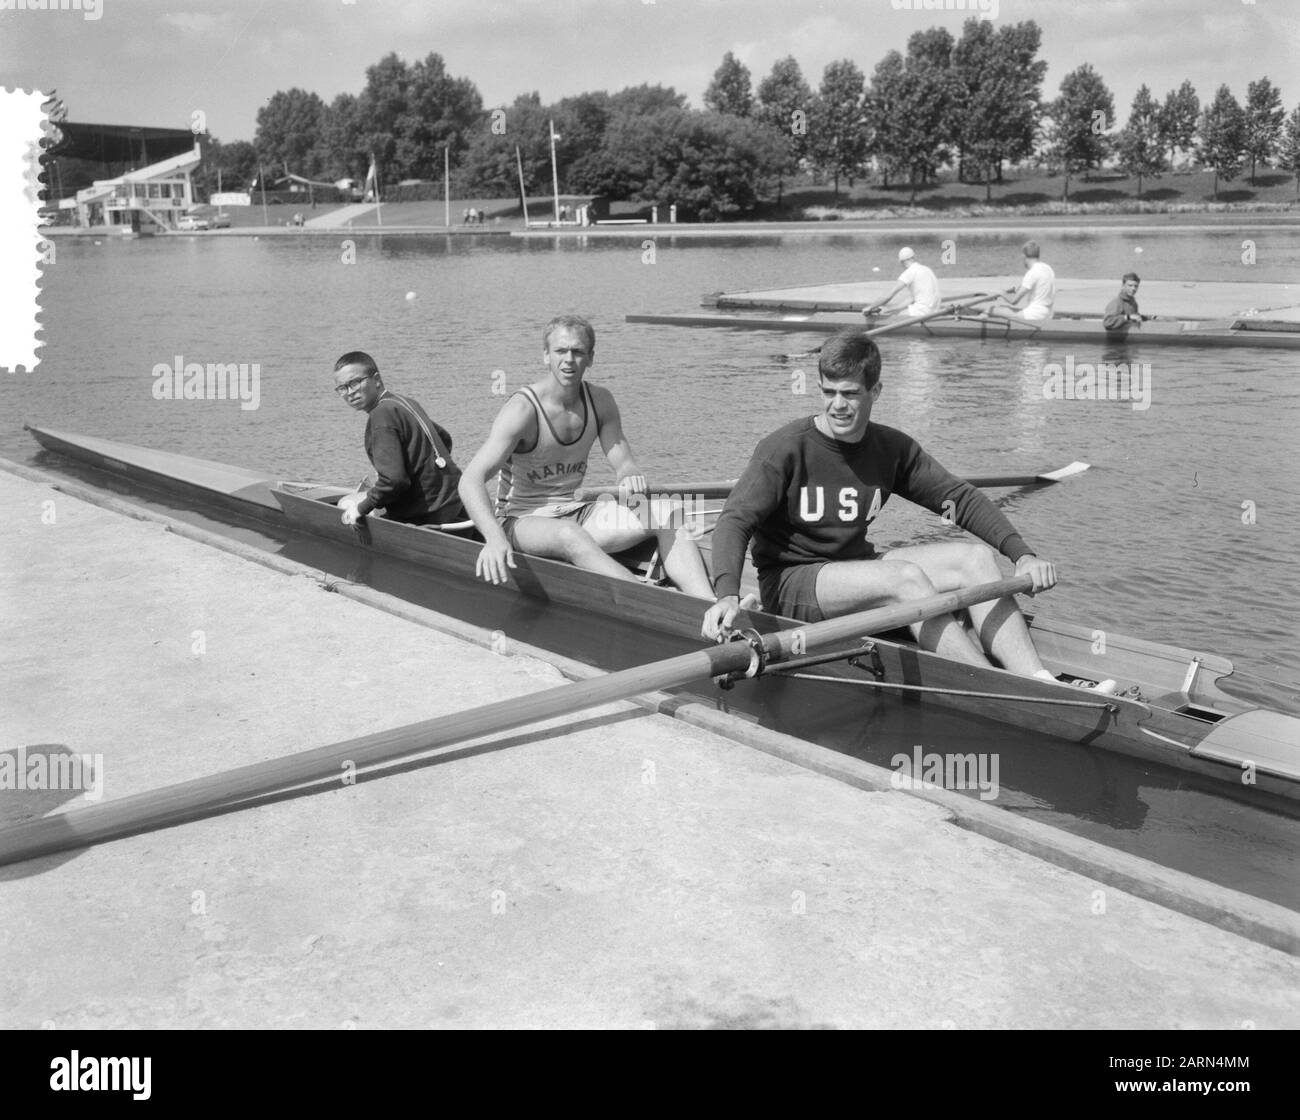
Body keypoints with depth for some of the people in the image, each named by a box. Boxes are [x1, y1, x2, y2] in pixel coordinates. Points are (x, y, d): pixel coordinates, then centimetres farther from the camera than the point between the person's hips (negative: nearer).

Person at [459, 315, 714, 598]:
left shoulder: (600, 401, 2)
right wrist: (495, 538, -45)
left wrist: (631, 479, -27)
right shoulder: (523, 409, -17)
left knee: (666, 512, -17)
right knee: (569, 534, -41)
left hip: (577, 514, 6)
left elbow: (625, 463, 1)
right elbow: (471, 480, -26)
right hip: (524, 521, -6)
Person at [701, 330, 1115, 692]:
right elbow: (736, 520, -21)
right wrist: (727, 594, -39)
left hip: (856, 569, 6)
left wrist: (1022, 553, -7)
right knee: (906, 576, -31)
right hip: (790, 585, -6)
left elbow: (960, 497, 6)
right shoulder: (787, 448, -12)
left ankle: (1041, 685, -24)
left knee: (975, 557, -13)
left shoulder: (892, 449, 4)